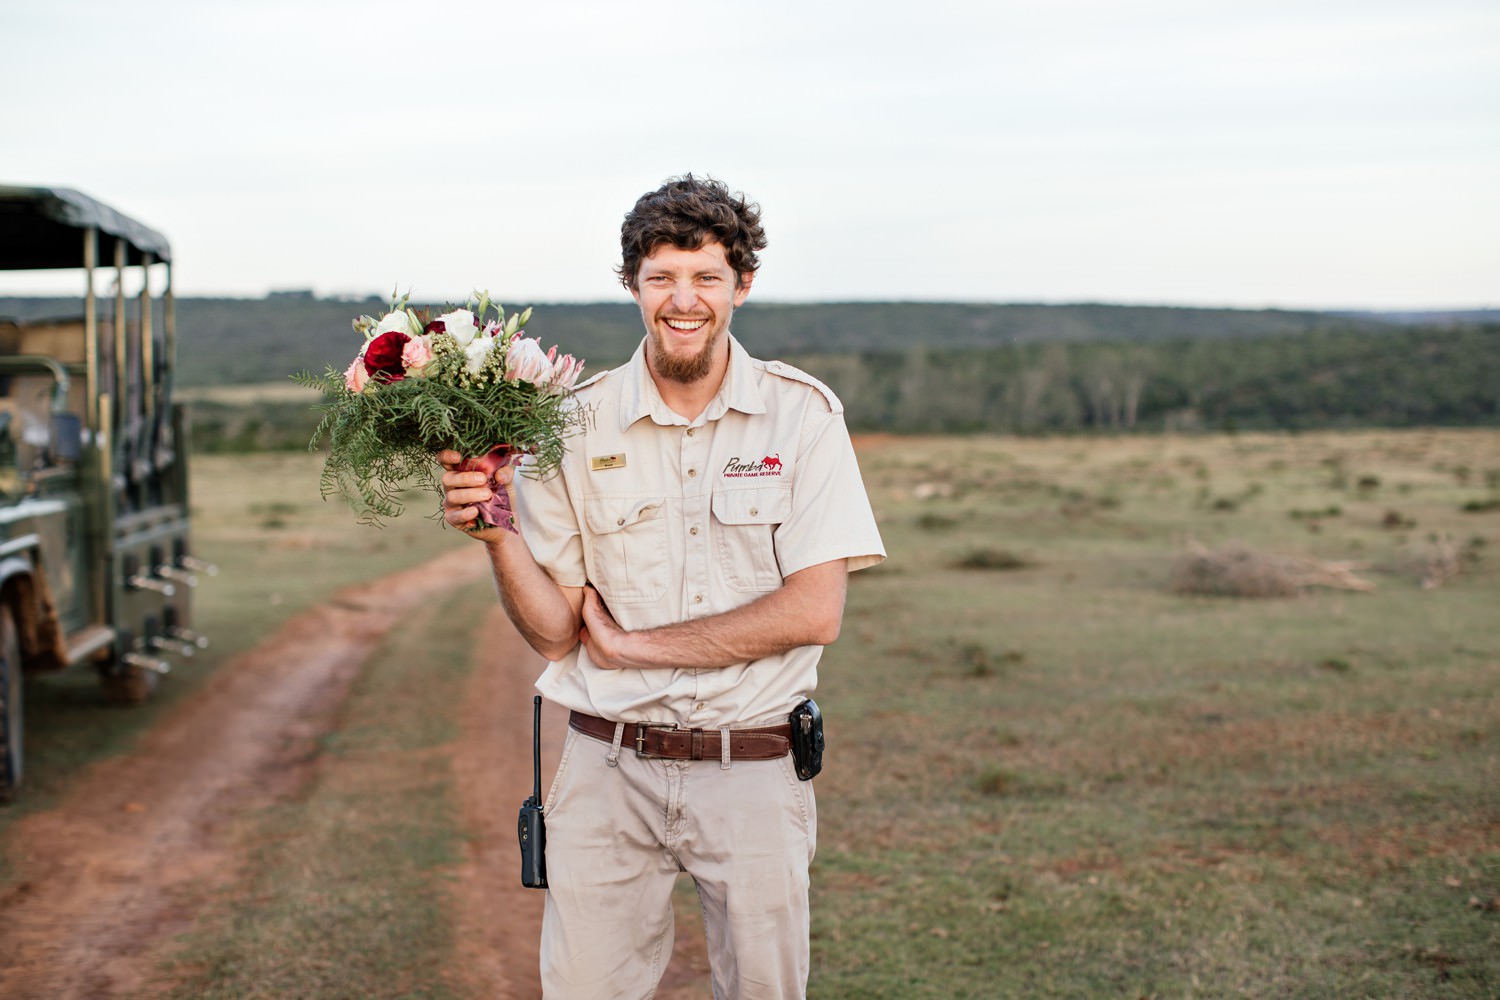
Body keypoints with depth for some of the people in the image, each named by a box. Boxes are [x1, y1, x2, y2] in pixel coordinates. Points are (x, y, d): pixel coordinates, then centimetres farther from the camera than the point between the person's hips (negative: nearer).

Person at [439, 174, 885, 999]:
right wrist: (497, 534, -18)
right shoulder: (575, 425, 1)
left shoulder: (800, 414, -3)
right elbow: (553, 630, 1)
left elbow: (813, 613, -10)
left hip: (753, 773, 0)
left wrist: (632, 645, -9)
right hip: (609, 771, 1)